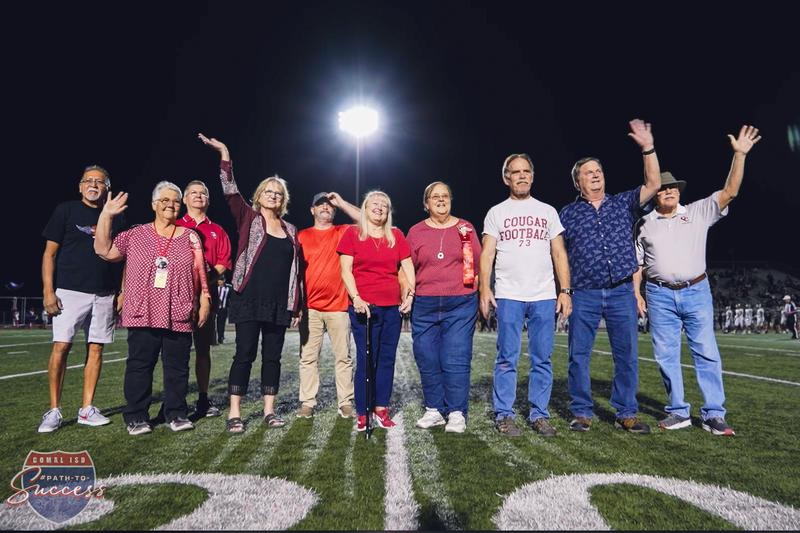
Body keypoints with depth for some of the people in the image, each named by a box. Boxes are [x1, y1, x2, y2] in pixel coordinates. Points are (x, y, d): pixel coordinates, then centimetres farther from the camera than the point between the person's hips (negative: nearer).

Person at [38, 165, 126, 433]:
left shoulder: (116, 217, 11)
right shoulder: (66, 210, 4)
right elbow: (50, 253, 1)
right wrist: (48, 291, -8)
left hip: (104, 294, 3)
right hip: (70, 290, -2)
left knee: (95, 349, 4)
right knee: (61, 346, -6)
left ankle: (87, 409, 12)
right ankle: (54, 410, 5)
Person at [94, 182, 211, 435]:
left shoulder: (190, 237, 10)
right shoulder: (136, 234, 10)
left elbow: (200, 272, 9)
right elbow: (104, 250, 5)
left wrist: (205, 300, 3)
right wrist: (106, 215, 0)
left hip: (179, 316, 0)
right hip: (143, 314, 0)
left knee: (177, 367, 6)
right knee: (139, 365, 4)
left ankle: (176, 414, 16)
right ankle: (136, 417, 14)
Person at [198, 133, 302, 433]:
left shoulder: (291, 231, 13)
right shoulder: (249, 219, 5)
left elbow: (295, 271, 13)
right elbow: (231, 193, -9)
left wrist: (296, 306, 9)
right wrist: (225, 155, -16)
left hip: (279, 303, 4)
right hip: (250, 299, -3)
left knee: (273, 356, 8)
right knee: (245, 354, -2)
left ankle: (269, 411, 16)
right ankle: (234, 414, 6)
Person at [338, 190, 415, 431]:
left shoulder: (396, 235, 12)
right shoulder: (352, 233, 4)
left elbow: (408, 267, 13)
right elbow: (345, 270, -2)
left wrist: (410, 293, 0)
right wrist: (356, 298, -13)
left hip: (392, 306, 4)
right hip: (364, 307, -3)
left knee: (387, 358, 7)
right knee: (365, 359, -2)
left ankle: (381, 409, 18)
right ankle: (362, 413, 9)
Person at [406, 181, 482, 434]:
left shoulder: (465, 227, 7)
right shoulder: (416, 231, 9)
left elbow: (478, 264, 6)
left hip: (461, 304, -2)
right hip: (424, 306, 2)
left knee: (456, 360, -3)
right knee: (427, 360, 6)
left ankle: (457, 414, 7)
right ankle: (434, 410, 20)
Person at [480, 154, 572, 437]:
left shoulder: (548, 211, 14)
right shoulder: (496, 213, 9)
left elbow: (559, 254, 11)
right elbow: (487, 254, 2)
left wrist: (565, 290, 1)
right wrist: (484, 289, -11)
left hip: (544, 297, 2)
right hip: (508, 296, -2)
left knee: (542, 359, 5)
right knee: (507, 359, 1)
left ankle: (539, 415, 16)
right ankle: (504, 415, 10)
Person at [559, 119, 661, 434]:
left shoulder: (623, 204, 12)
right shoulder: (569, 214, 8)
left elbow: (653, 185, 0)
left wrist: (648, 147, -8)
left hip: (622, 293, 1)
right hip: (585, 295, -1)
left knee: (627, 355, 5)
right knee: (579, 356, 1)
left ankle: (626, 414, 17)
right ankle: (582, 413, 14)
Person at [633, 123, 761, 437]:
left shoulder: (699, 212, 7)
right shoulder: (646, 224, 9)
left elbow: (730, 191, -4)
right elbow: (636, 262, 10)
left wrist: (739, 154, -12)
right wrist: (636, 292, 2)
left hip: (696, 292, -1)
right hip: (660, 296, 1)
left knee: (706, 353, 0)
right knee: (666, 355, 3)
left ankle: (713, 415, 7)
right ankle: (678, 412, 14)